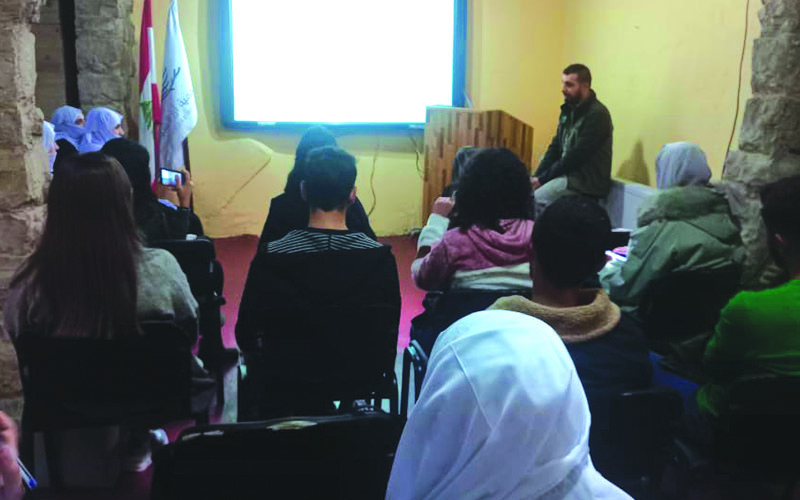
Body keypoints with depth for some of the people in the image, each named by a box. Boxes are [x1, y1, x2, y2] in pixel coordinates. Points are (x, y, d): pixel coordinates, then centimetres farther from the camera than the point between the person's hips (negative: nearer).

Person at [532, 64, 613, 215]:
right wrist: (537, 175, -2)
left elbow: (577, 156, -19)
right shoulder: (568, 110, 11)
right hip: (568, 174, 9)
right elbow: (555, 148, 12)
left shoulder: (597, 115, -15)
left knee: (535, 200, -24)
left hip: (587, 182, -8)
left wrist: (544, 178, -15)